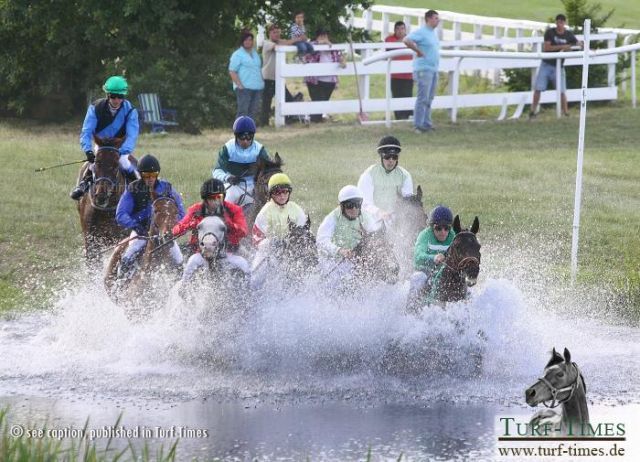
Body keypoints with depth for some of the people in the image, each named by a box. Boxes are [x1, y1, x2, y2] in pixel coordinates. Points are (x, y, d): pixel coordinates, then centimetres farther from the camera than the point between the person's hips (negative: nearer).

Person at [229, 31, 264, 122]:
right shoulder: (237, 55, -3)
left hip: (257, 87, 7)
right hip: (244, 87, -7)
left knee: (254, 111, 5)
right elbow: (232, 72, -8)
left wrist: (261, 82, 14)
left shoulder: (255, 53, 19)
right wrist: (240, 85, -16)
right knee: (243, 111, -10)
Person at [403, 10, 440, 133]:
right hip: (424, 69, -9)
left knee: (429, 98, 13)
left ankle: (426, 123, 19)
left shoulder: (434, 32, 15)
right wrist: (418, 51, -19)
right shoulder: (420, 32, -13)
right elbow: (406, 40, -26)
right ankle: (419, 125, -5)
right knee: (423, 98, -8)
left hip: (433, 69, 9)